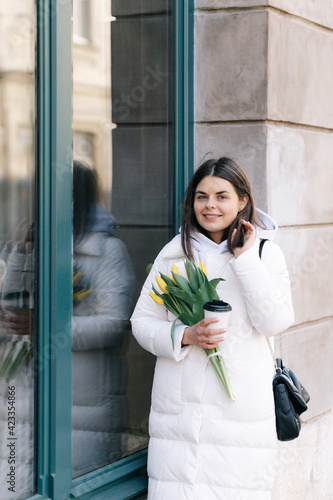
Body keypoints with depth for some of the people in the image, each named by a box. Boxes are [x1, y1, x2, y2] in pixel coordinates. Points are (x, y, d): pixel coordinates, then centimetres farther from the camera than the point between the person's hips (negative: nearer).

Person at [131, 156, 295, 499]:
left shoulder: (266, 254, 5)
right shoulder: (173, 254, 10)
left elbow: (275, 322, -7)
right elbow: (142, 321, 10)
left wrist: (246, 259, -8)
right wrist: (184, 336, -9)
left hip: (240, 403, -1)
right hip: (179, 403, 1)